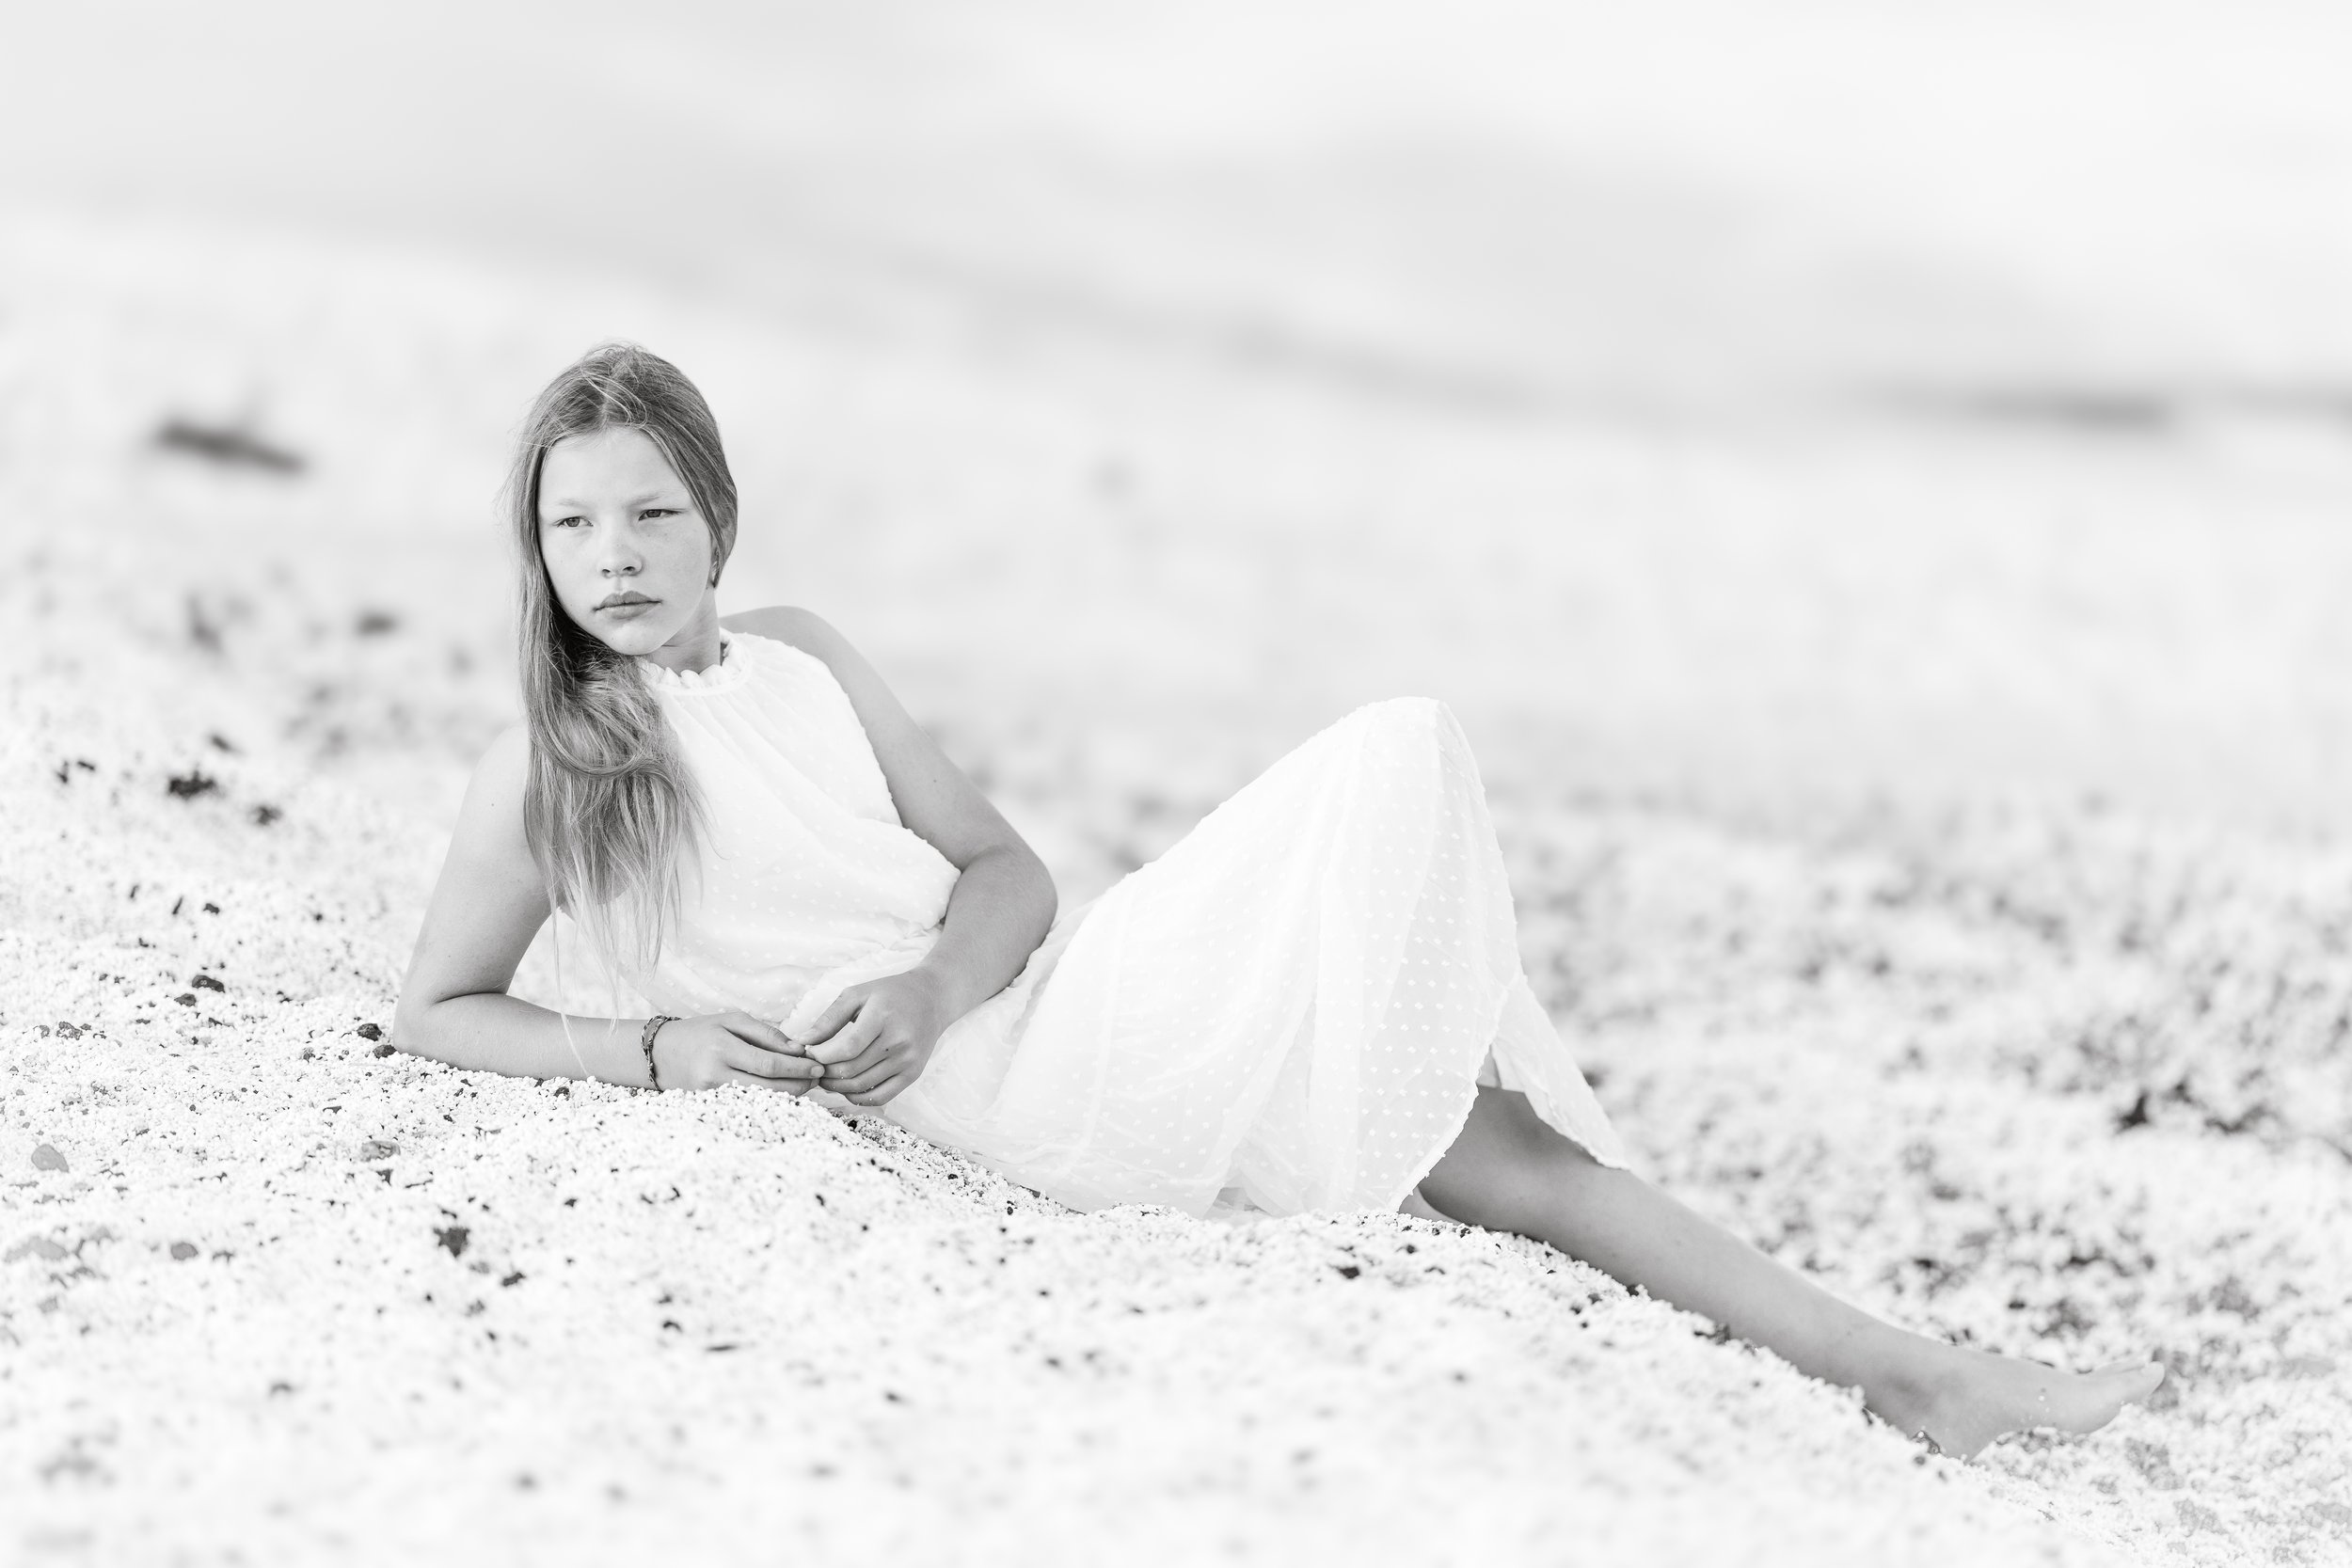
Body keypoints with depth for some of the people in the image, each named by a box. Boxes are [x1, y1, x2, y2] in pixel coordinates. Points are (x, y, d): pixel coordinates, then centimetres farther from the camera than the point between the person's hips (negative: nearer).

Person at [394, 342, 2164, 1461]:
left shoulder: (796, 652, 16)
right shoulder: (537, 777, 2)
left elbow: (1005, 868, 13)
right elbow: (434, 1010, 8)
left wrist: (934, 984, -11)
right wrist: (646, 1047, -9)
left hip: (1055, 981, 6)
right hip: (1006, 1089, -6)